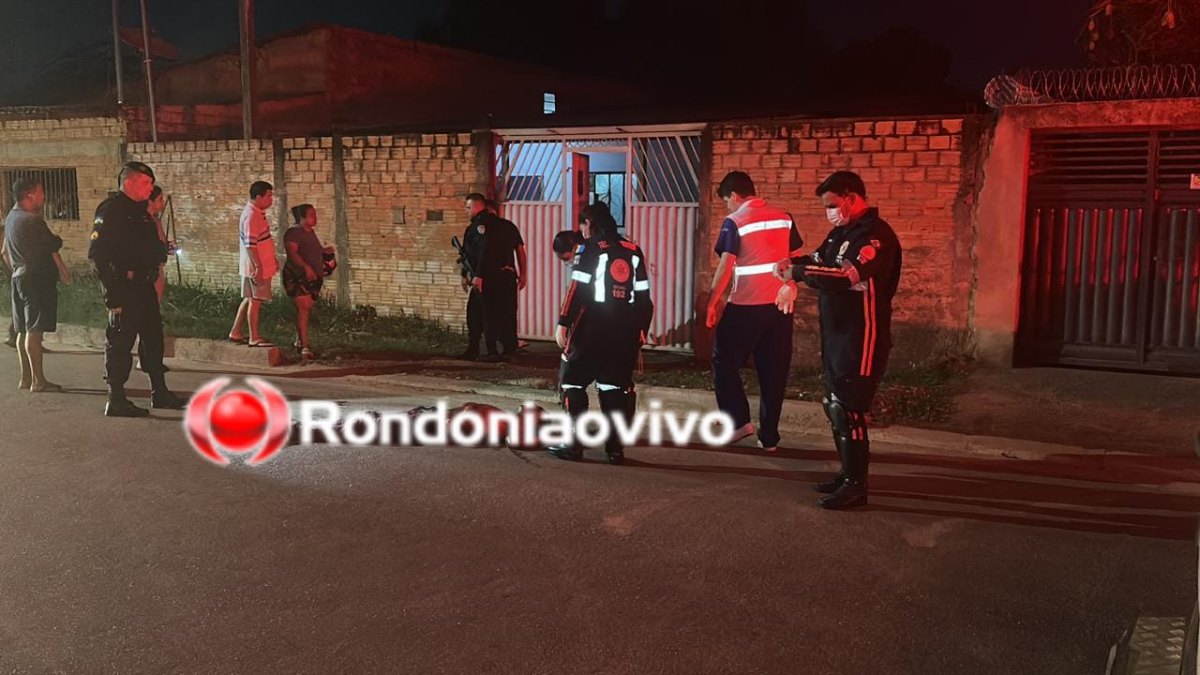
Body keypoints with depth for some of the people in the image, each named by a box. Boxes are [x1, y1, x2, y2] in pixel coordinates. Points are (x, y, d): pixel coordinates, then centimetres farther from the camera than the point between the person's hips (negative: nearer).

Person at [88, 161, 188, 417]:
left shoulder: (140, 212, 16)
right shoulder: (111, 210, -12)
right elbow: (97, 254, -18)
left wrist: (160, 249, 5)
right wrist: (113, 293, -21)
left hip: (144, 286, 10)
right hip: (123, 288, -10)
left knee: (153, 338, 14)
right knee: (120, 343, -3)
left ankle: (159, 393, 25)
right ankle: (116, 401, 5)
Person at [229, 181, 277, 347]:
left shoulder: (258, 213, 12)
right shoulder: (251, 215, -19)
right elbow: (250, 244, -24)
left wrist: (272, 259, 24)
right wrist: (258, 267, -25)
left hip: (260, 265, 10)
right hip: (256, 268, -10)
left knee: (249, 299, 16)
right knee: (255, 301, -3)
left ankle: (235, 332, 23)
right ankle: (254, 338, 4)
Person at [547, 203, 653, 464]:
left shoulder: (590, 248, -3)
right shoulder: (634, 251, 12)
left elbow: (577, 290, -11)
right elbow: (643, 298, 12)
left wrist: (563, 323, -7)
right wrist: (638, 338, 17)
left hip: (591, 328, -5)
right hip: (625, 331, 5)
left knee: (572, 381, 7)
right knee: (617, 386, 11)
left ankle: (574, 443, 3)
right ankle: (615, 446, 8)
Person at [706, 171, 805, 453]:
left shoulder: (735, 222, -8)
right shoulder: (784, 218, 7)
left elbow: (725, 267, -12)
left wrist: (711, 303, -6)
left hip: (746, 305, -5)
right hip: (780, 304, 5)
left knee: (724, 362, 11)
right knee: (774, 370, 9)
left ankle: (740, 421, 4)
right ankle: (769, 436, 13)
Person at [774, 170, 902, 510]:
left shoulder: (875, 235, -18)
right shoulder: (842, 232, 12)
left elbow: (847, 276, -32)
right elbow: (819, 260, 17)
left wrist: (799, 272, -24)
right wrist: (793, 264, -5)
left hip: (861, 337, -10)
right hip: (836, 333, 10)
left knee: (847, 409, -6)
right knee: (835, 405, 16)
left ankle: (856, 485, 4)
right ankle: (848, 472, 29)